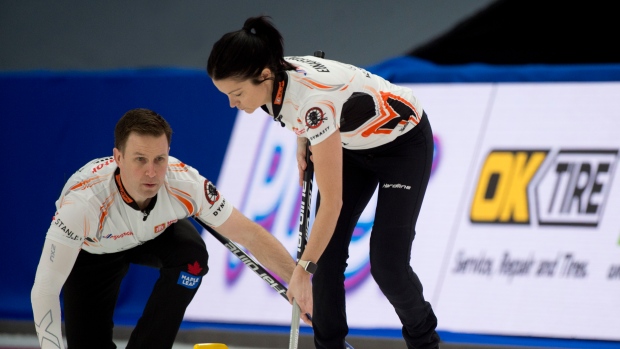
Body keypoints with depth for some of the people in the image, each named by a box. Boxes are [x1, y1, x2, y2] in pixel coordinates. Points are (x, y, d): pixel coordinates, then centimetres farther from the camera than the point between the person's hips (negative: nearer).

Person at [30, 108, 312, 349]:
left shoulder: (184, 185, -35)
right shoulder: (83, 201, -43)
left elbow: (249, 234, -23)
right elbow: (45, 290, -39)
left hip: (154, 233, 2)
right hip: (91, 249, -2)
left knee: (191, 256, -30)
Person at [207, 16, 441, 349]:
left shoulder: (314, 100, -41)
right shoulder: (274, 77, -19)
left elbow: (332, 202, -36)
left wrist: (304, 268, -32)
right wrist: (302, 142, -4)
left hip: (404, 142, -7)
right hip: (354, 142, 7)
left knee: (387, 265, -9)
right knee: (326, 251, -3)